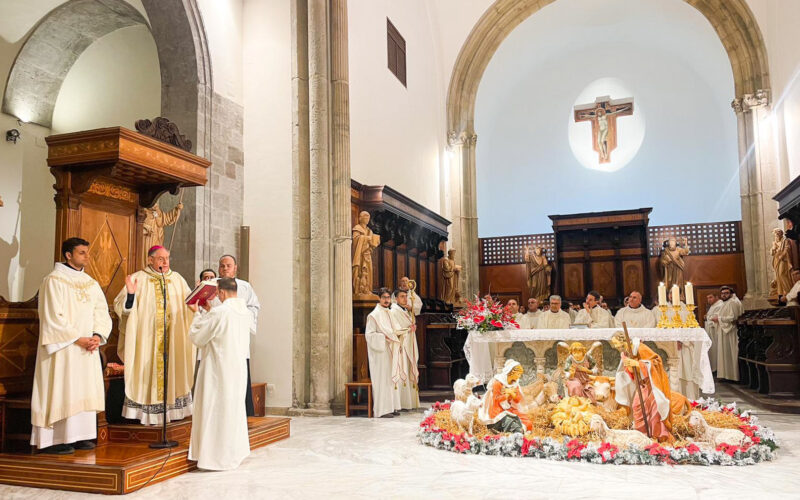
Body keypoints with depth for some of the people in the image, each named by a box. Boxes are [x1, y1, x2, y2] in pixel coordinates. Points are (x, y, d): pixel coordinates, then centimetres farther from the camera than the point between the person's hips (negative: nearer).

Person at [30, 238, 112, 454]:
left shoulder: (90, 283, 13)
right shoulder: (54, 280, -7)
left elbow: (102, 312, 11)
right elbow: (53, 317, -14)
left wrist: (98, 335, -6)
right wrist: (78, 339, -16)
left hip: (87, 348, 7)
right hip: (62, 348, -7)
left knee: (85, 390, 7)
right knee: (61, 390, -5)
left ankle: (77, 436, 14)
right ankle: (53, 440, 2)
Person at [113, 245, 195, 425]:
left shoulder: (177, 279, 10)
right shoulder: (138, 279, -2)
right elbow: (121, 307, -7)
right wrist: (130, 294, -25)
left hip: (174, 338, 4)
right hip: (147, 338, -3)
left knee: (173, 371, 6)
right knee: (149, 371, -2)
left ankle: (173, 410, 14)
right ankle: (148, 414, 5)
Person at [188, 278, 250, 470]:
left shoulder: (219, 312, -19)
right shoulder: (246, 312, 3)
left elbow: (196, 337, -8)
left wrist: (197, 314, 4)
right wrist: (209, 311, 19)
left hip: (218, 370, -7)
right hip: (238, 369, 7)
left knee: (216, 410, 4)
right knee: (234, 408, 18)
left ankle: (219, 456, 11)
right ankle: (235, 452, 28)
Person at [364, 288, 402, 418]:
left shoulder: (389, 313, 15)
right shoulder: (374, 315, -9)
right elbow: (369, 334, -15)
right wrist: (384, 337, -21)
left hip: (390, 351, 8)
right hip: (380, 352, -8)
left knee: (392, 379, 9)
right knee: (382, 379, -8)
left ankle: (391, 407, 16)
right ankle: (381, 409, -4)